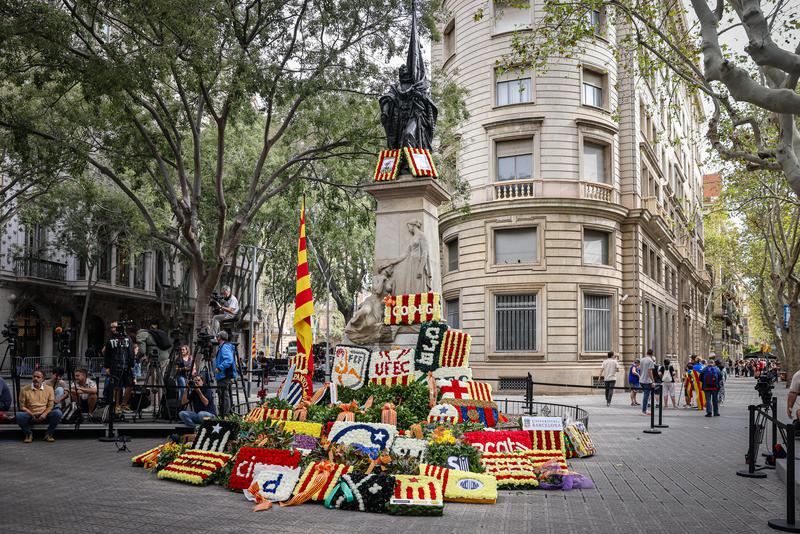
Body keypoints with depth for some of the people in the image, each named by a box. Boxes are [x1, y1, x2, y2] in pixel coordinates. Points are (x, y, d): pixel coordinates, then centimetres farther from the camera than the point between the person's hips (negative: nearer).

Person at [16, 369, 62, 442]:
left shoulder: (49, 389, 3)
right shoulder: (25, 390, 0)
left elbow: (50, 405, 2)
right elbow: (22, 406, 1)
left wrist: (44, 414, -18)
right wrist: (32, 415, -13)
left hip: (44, 416, 0)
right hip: (30, 415, 0)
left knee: (58, 413, -27)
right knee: (19, 415, -31)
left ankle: (48, 434, -7)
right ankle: (29, 434, -6)